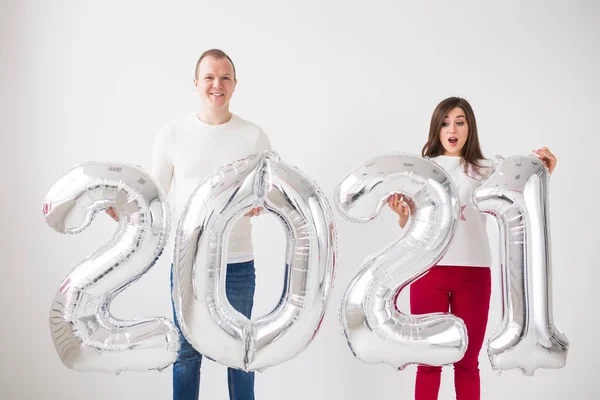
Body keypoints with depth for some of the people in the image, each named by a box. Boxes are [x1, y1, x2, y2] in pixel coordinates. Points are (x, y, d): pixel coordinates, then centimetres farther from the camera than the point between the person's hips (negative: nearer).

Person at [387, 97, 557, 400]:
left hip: (474, 271, 1)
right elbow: (409, 227, 8)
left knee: (468, 362, 7)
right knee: (429, 360, 4)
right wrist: (401, 213, -13)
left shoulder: (484, 171, 9)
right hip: (429, 270, 0)